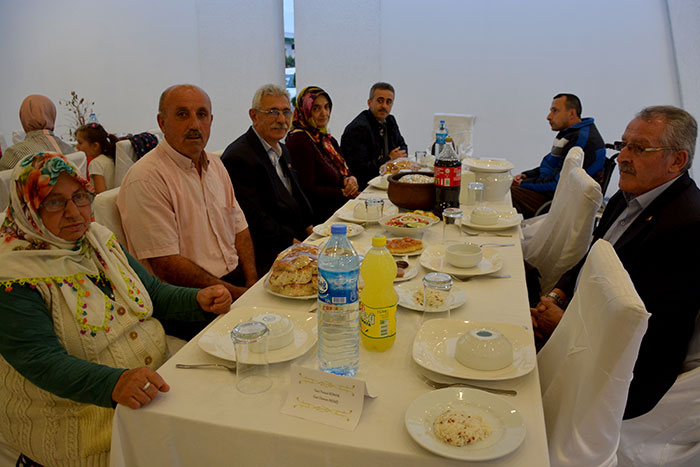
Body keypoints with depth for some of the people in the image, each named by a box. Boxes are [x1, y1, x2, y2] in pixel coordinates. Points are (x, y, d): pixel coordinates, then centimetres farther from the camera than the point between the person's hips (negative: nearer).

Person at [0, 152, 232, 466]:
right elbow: (43, 362, -22)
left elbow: (154, 293, 13)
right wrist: (114, 384, -38)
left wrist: (197, 300, -7)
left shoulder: (98, 239, 7)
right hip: (76, 409, -6)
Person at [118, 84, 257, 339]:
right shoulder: (146, 179, -13)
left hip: (237, 283, 8)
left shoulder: (214, 164, 14)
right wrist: (234, 293, -17)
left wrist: (252, 281, -1)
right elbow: (165, 266, -17)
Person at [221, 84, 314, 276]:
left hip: (298, 239, 9)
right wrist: (292, 242, -17)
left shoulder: (281, 149, 17)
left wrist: (309, 227, 6)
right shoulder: (238, 157, -15)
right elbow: (253, 218, -18)